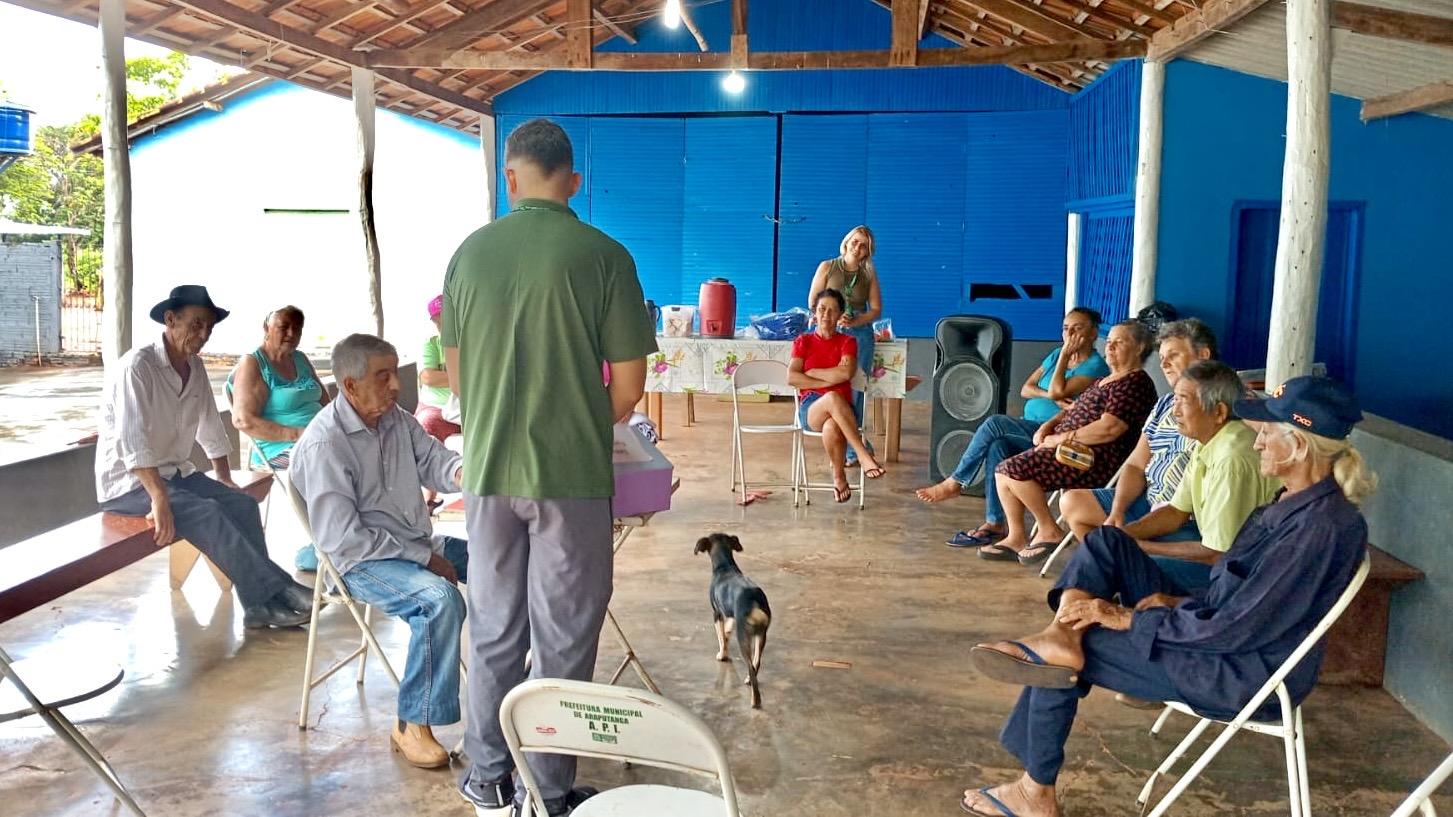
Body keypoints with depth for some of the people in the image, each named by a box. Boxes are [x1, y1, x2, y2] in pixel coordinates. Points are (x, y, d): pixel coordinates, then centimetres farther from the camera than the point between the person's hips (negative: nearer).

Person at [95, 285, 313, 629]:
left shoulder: (195, 367, 6)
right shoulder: (136, 367, -19)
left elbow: (210, 428, 16)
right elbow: (133, 441, -28)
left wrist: (225, 480, 15)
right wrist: (159, 498, -35)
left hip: (175, 471, 8)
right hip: (129, 482, -8)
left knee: (241, 503, -12)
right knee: (206, 513, -27)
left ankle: (261, 604, -15)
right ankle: (277, 590, -24)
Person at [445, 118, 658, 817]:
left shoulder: (471, 252, 1)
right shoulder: (603, 256, -9)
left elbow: (455, 371, 9)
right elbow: (628, 383, -7)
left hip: (489, 470, 3)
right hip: (573, 475, -3)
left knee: (493, 629, 16)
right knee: (563, 636, 9)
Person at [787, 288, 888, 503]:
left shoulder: (847, 341, 13)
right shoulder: (803, 341, 14)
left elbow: (846, 373, -8)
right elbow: (792, 378, -1)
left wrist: (810, 373, -1)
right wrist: (828, 382, -8)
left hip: (840, 408, 0)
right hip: (811, 408, 0)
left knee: (832, 427, -42)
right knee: (832, 397, -40)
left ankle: (839, 476, -19)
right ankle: (865, 456, -40)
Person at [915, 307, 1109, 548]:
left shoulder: (1095, 365, -6)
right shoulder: (1057, 355, 17)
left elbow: (1057, 391, -18)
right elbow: (1026, 389, 10)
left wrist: (1065, 355, -10)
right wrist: (1050, 396, -9)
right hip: (1031, 430, 7)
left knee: (994, 424, -26)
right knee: (997, 446, -26)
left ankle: (954, 483, -14)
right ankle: (994, 524, -25)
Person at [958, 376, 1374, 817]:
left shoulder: (1321, 525, -26)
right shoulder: (1297, 501, 4)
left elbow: (1235, 627, -26)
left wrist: (1129, 619, -19)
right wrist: (1179, 600, -2)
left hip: (1247, 674, -10)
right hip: (1219, 632, 10)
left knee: (1065, 662, -9)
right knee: (1106, 542, 4)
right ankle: (1061, 637, -17)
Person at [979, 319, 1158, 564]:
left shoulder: (1134, 383, -11)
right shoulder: (1107, 380, 22)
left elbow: (1108, 429, -22)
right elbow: (1074, 410, 27)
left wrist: (1061, 438, -15)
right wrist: (1049, 425, 6)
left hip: (1097, 461, -10)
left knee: (1015, 469, -21)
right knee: (1003, 471, 1)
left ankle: (1050, 532, -7)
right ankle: (1016, 538, 3)